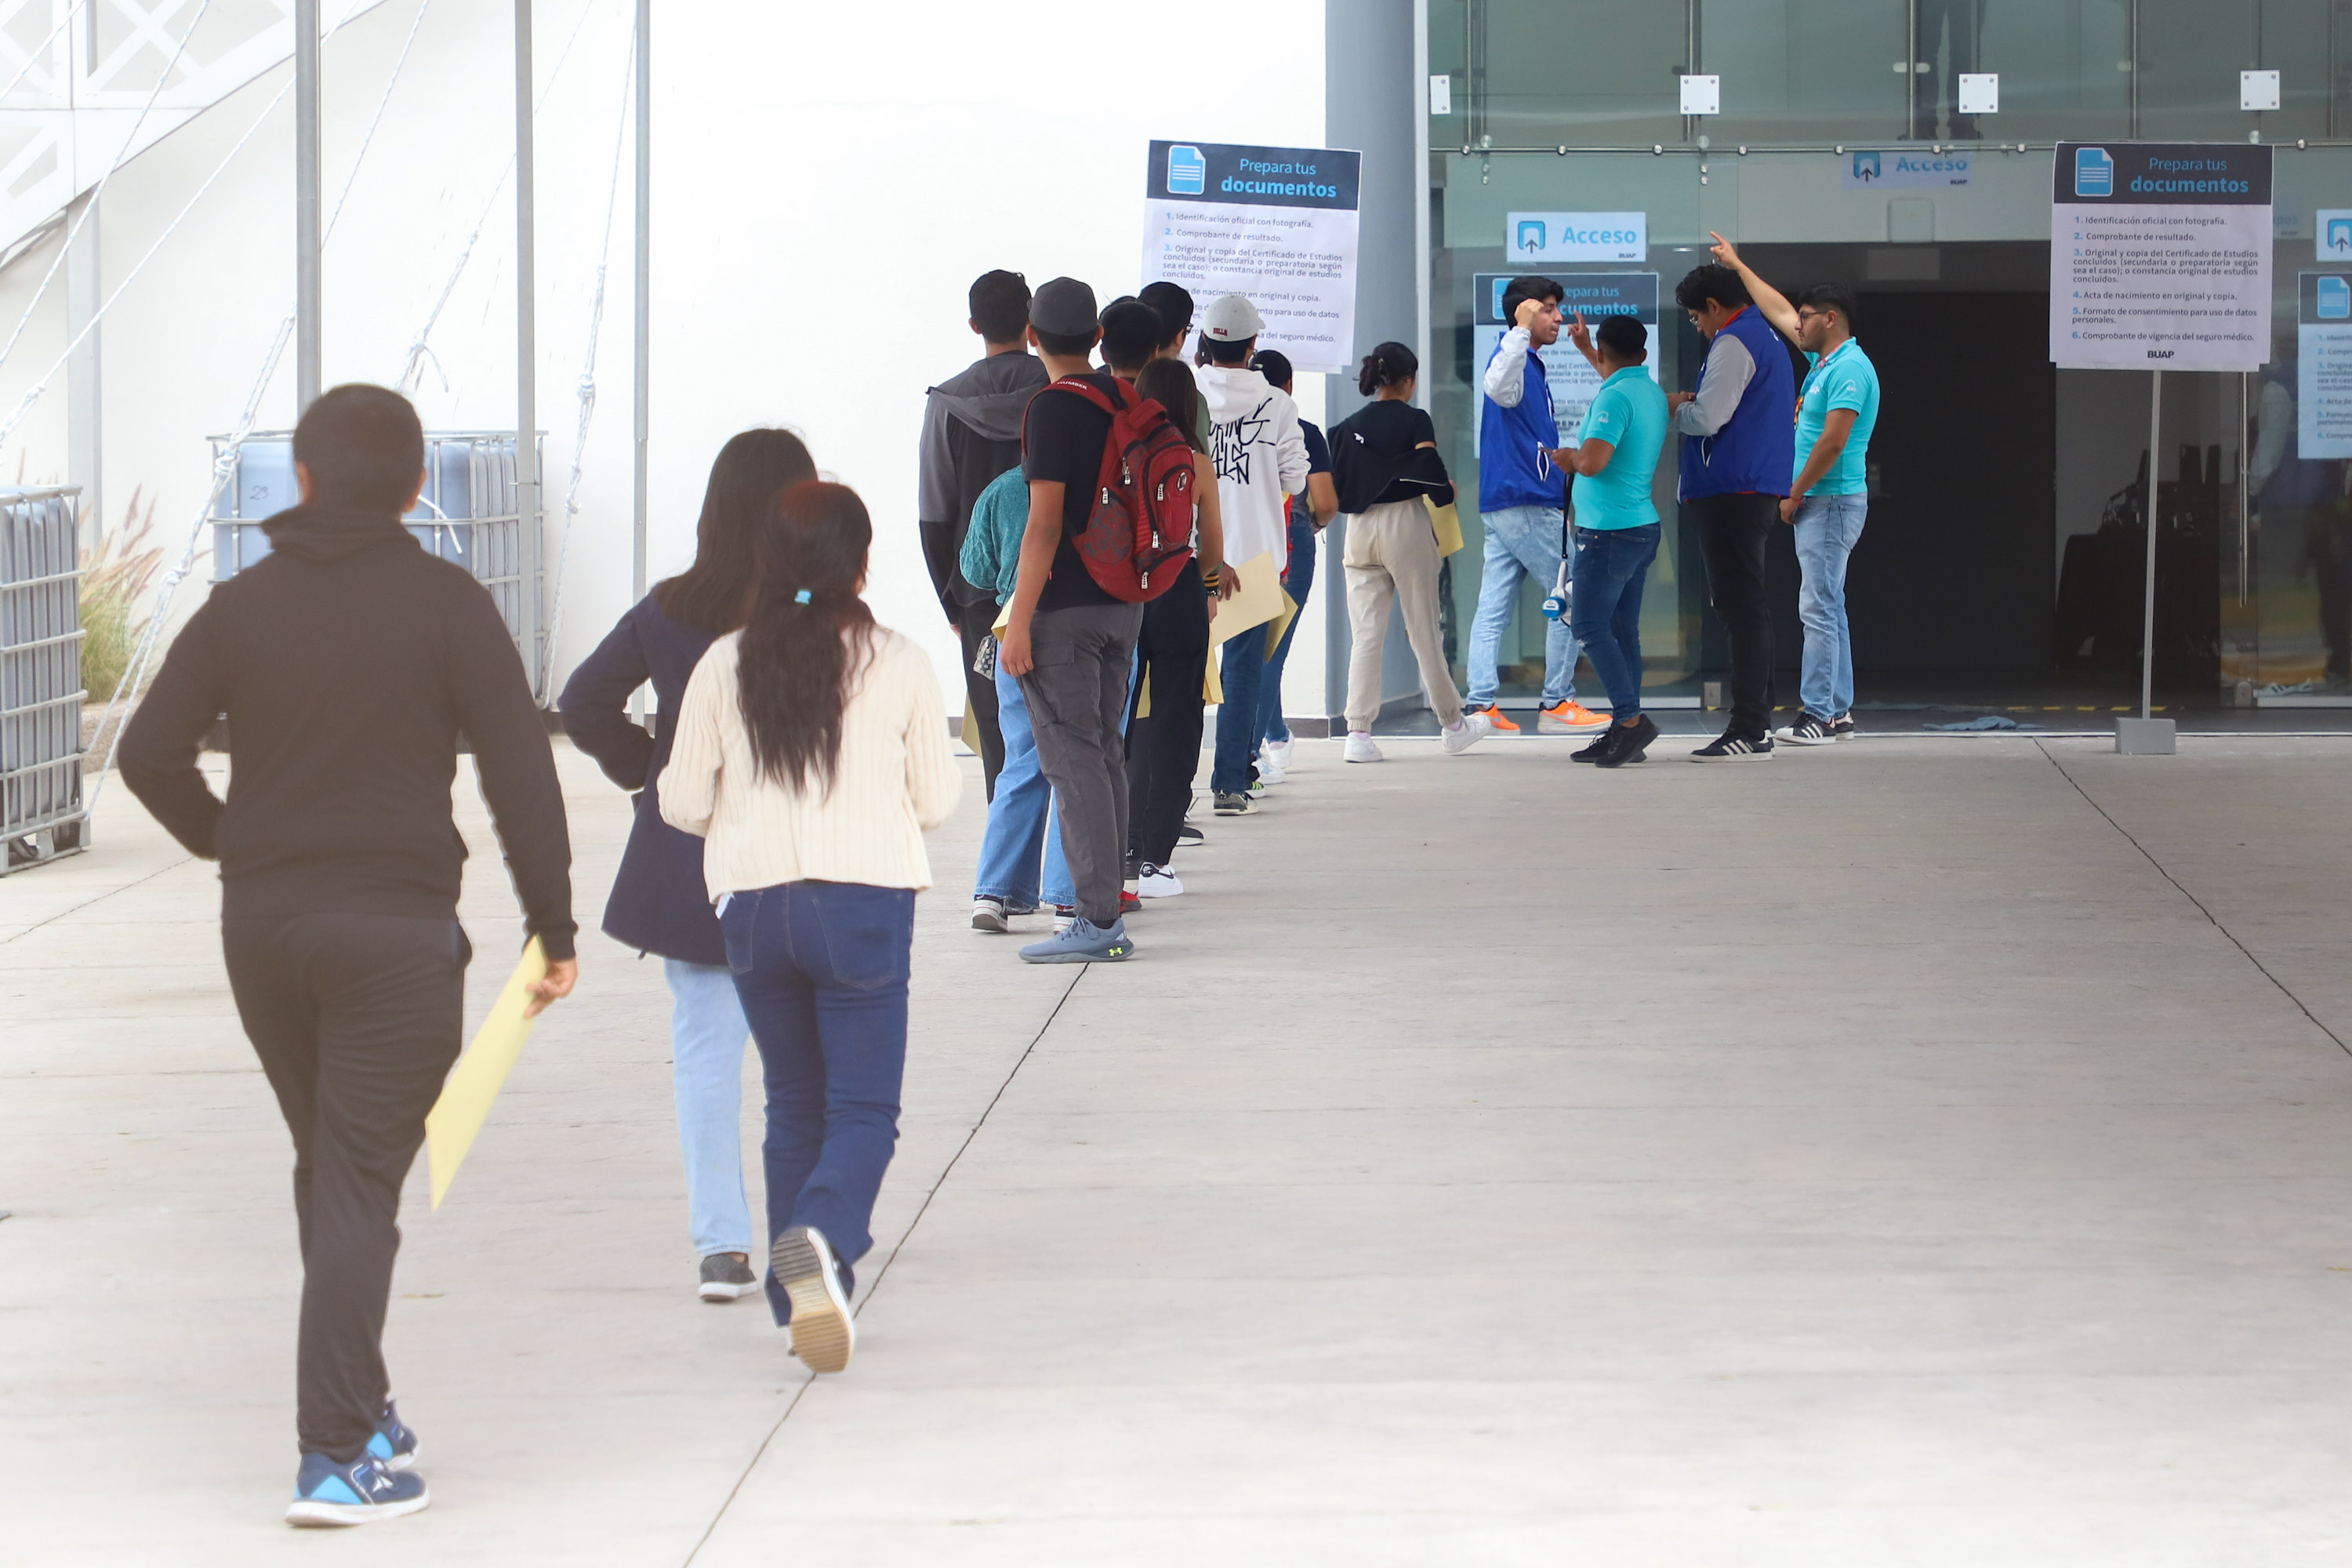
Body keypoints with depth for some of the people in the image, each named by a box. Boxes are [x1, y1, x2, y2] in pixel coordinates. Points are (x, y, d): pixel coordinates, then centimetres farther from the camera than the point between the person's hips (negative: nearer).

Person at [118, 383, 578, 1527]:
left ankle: (359, 1408, 28)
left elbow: (149, 755, 4)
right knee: (361, 1183, -3)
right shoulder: (445, 603, -6)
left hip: (261, 922, 4)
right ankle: (337, 1454, -10)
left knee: (326, 1167, 19)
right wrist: (553, 926, -3)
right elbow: (520, 771, -9)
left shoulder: (242, 605, 4)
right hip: (396, 929, -4)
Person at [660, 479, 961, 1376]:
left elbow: (681, 803, 4)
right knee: (864, 1108, 0)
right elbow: (937, 799, 3)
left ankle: (803, 1300, 17)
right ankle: (819, 1239, -30)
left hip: (751, 906, 3)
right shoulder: (898, 665, -5)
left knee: (794, 1104, 17)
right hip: (864, 902, -3)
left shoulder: (725, 666, -1)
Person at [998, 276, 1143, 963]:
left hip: (1064, 605, -8)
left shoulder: (1053, 409, -13)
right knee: (1103, 752, 12)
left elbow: (1045, 522, -17)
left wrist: (1020, 620, -16)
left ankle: (1097, 920, -10)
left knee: (1072, 757, -6)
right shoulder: (1124, 399, 9)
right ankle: (1106, 917, 13)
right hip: (1122, 600, 8)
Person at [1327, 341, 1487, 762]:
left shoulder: (1349, 426, 7)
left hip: (1360, 528, 3)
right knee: (1424, 630, 7)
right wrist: (1446, 492, 2)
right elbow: (1429, 470, -17)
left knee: (1366, 634, 3)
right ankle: (1453, 724, 21)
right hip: (1406, 525, -3)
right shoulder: (1414, 420, -5)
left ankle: (1358, 732, -7)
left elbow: (1336, 485, 3)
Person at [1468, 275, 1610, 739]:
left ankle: (1482, 706, -1)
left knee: (1494, 608, 3)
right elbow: (1499, 388, -38)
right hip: (1527, 507, -10)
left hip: (1503, 505, 10)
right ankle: (1558, 704, -2)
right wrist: (1522, 329, -41)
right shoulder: (1515, 357, -11)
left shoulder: (1532, 363, 21)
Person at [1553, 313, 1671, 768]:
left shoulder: (1614, 398, -17)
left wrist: (1569, 457, -4)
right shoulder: (1652, 393, 13)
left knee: (1591, 626, -9)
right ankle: (1624, 732, 9)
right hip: (1641, 526, 9)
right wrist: (1584, 348, 49)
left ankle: (1631, 719, -16)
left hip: (1609, 531, -9)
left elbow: (1592, 462, -26)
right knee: (1623, 631, 9)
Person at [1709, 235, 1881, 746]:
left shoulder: (1850, 369, -16)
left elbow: (1832, 442, -22)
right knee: (1827, 608, 10)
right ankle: (1838, 712, 13)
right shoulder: (1822, 359, 14)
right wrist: (1738, 266, 34)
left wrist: (1795, 494, -13)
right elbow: (1779, 312, 28)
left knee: (1819, 609, -11)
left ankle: (1818, 715, -12)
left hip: (1833, 502, -10)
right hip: (1817, 502, 10)